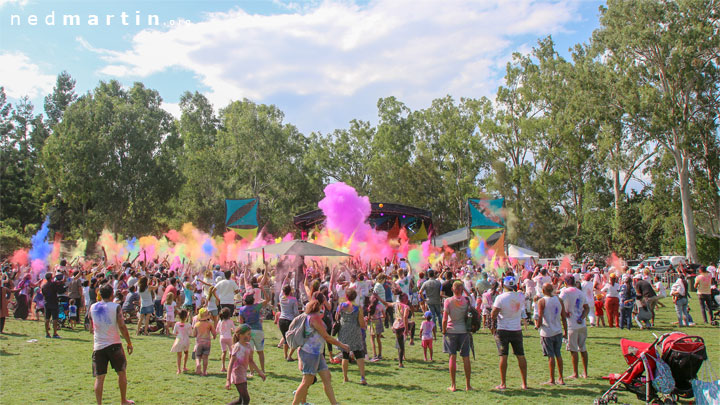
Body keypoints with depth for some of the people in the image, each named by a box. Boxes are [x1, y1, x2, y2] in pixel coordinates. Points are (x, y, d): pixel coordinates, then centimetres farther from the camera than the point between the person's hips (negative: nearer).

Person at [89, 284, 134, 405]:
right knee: (121, 373, 13)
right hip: (114, 345, -2)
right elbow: (122, 327, -10)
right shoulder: (115, 307, -6)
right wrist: (129, 343, -1)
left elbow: (91, 329, 13)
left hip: (98, 346, 3)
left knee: (99, 377, 5)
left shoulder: (92, 307, 5)